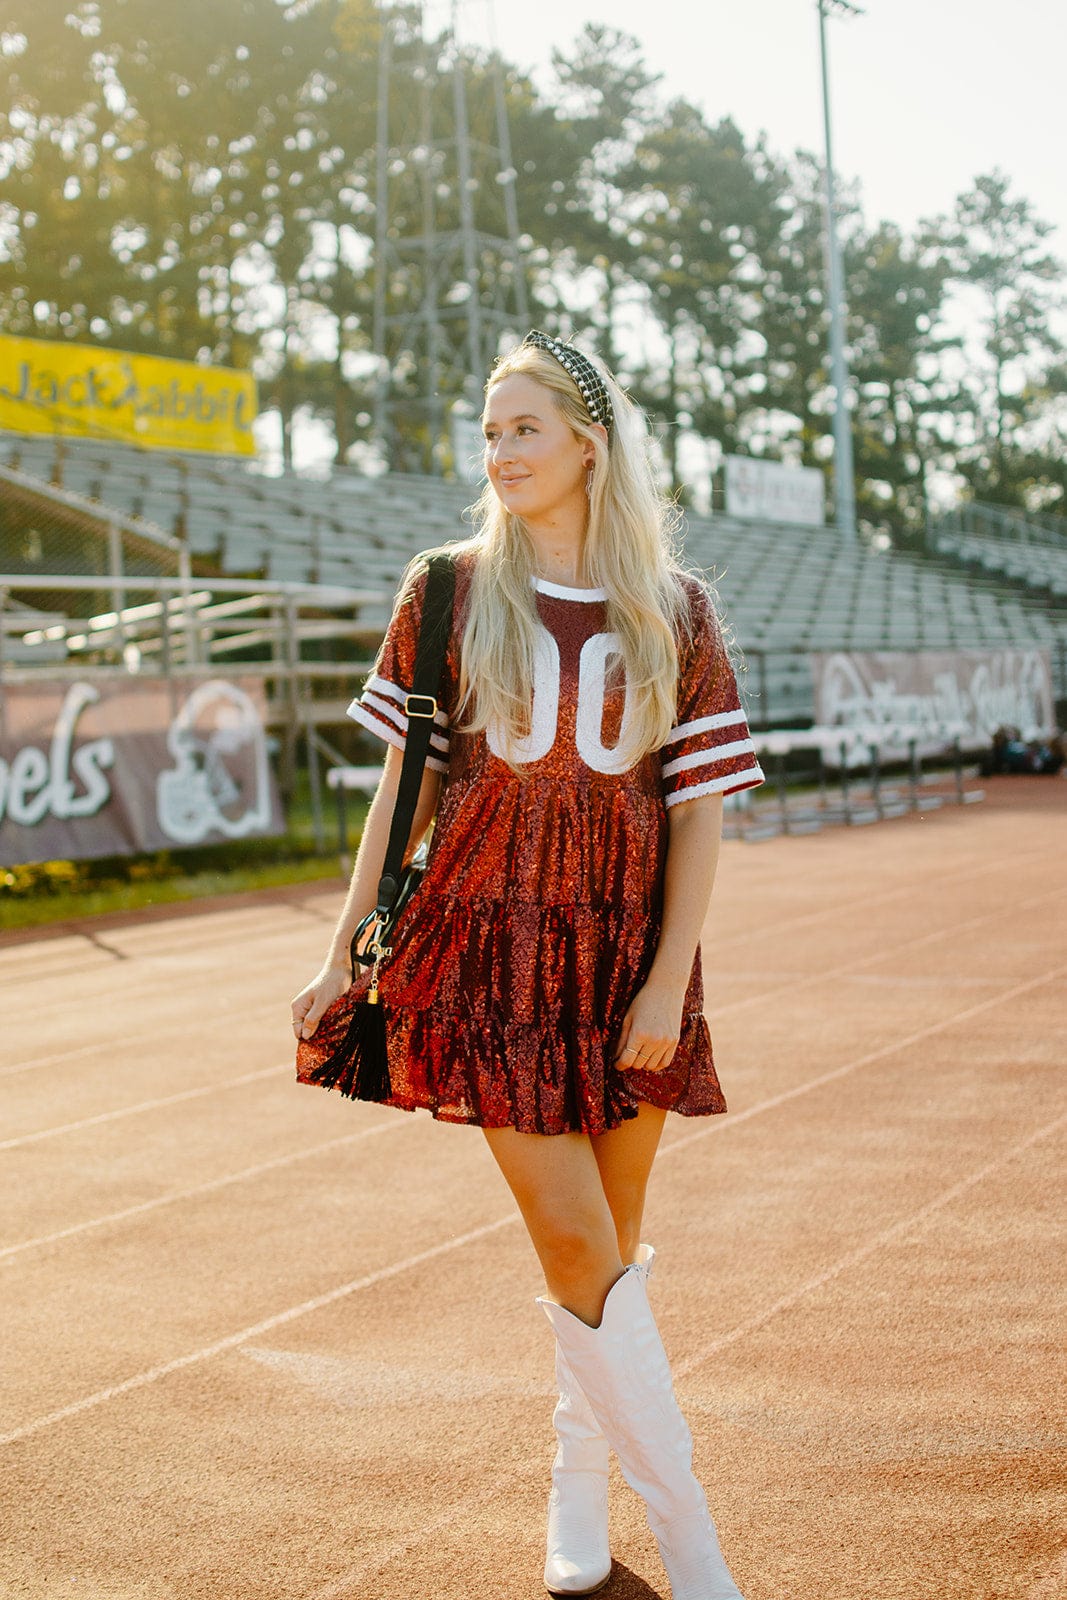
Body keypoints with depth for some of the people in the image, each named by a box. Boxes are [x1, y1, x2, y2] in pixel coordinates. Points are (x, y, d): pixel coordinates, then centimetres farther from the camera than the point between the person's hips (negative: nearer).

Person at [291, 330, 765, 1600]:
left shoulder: (674, 614, 2)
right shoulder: (449, 592, 2)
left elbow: (698, 807, 1)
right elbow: (404, 783, 6)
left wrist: (669, 981, -7)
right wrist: (343, 958, 4)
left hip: (625, 959, 2)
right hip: (488, 951, -1)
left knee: (614, 1244, 11)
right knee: (574, 1242, -6)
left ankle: (578, 1496, 32)